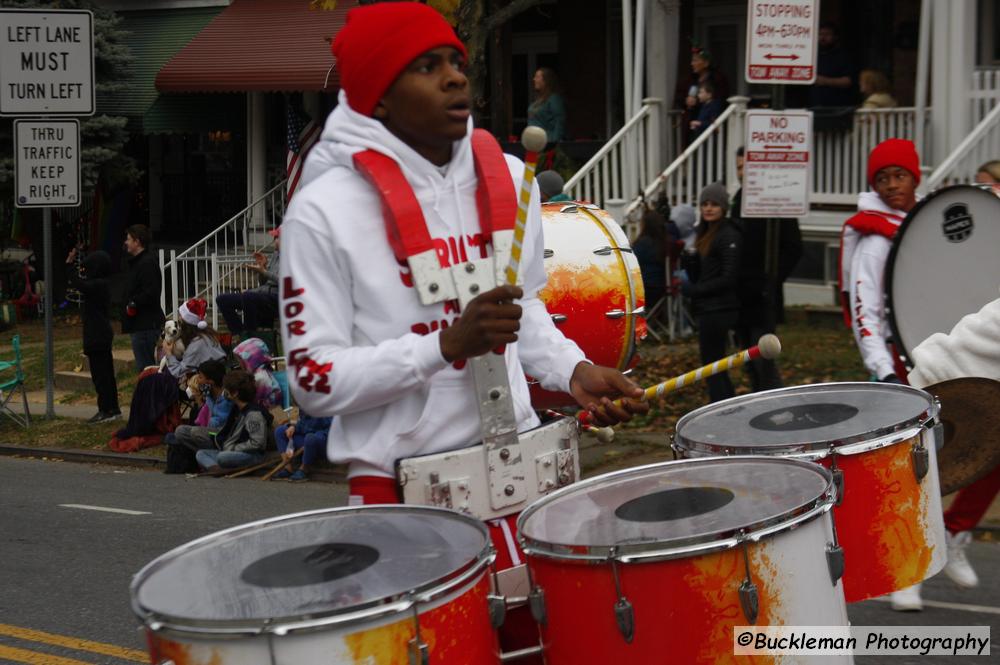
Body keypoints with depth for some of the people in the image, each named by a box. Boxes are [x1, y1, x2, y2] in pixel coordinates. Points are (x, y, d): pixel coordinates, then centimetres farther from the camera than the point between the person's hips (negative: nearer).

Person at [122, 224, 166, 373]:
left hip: (145, 324, -11)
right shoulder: (137, 261, 17)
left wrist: (133, 304, -15)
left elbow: (151, 292, -25)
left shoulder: (147, 263, -16)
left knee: (144, 367, -10)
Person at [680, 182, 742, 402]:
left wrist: (694, 290, -15)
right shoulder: (705, 234, 16)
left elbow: (729, 278, -17)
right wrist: (690, 260, -2)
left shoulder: (729, 236, -12)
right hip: (706, 309, 10)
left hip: (718, 310, -10)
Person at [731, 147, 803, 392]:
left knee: (763, 362, -11)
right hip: (742, 297, 8)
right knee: (750, 363, 12)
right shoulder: (738, 201, 15)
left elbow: (793, 248, -10)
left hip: (763, 298, -7)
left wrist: (770, 282, -13)